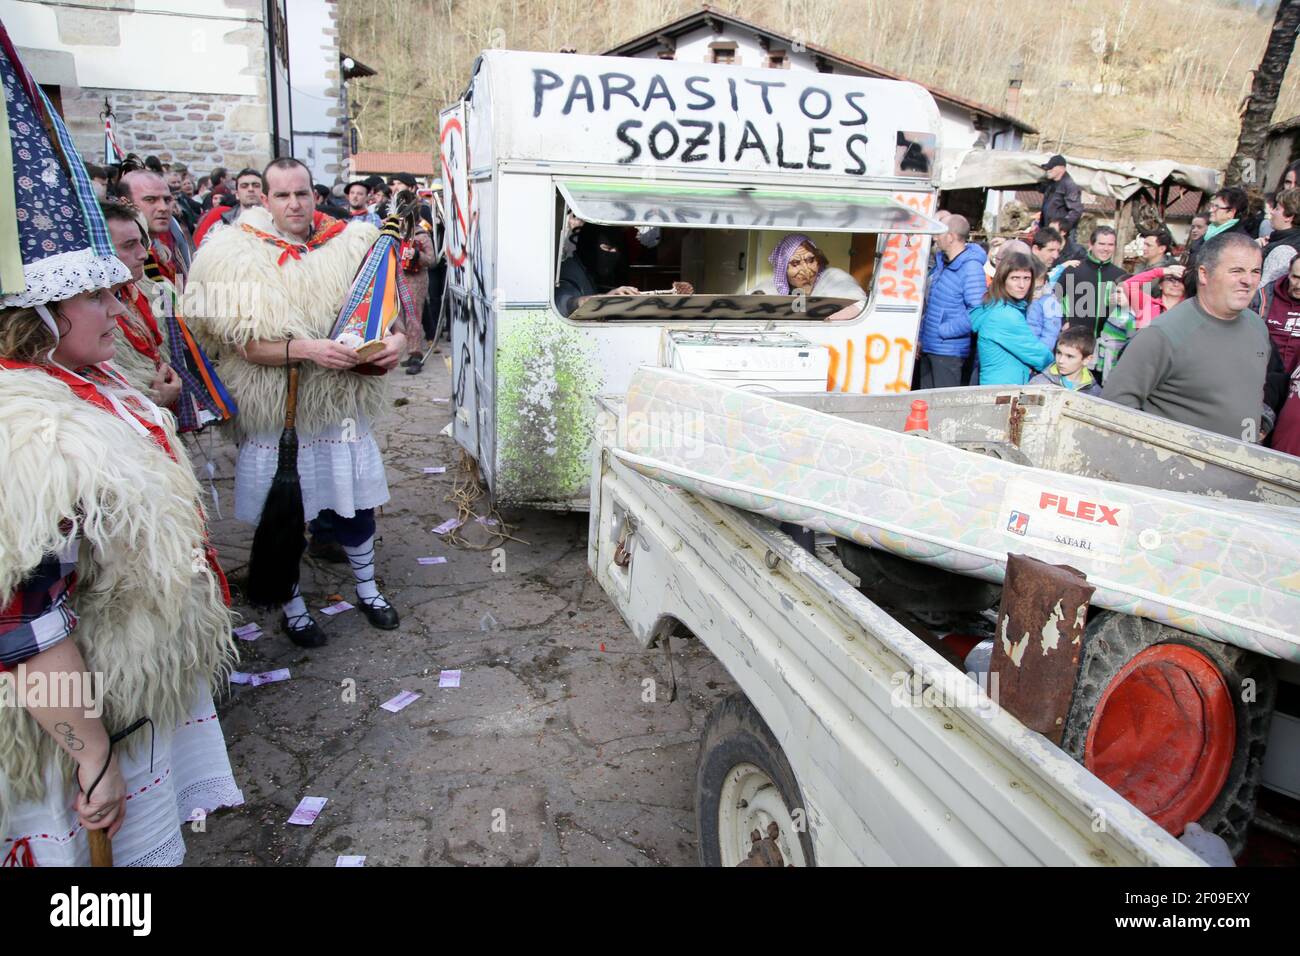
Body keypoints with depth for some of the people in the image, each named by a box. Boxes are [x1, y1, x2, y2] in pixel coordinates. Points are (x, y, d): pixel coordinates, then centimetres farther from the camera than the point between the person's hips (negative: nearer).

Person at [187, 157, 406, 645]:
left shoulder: (353, 245, 1)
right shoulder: (238, 256, -7)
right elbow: (241, 344, -14)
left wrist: (395, 338, -13)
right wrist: (307, 349, -27)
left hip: (344, 405, 2)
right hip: (277, 413, -2)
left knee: (357, 504, 14)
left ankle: (367, 587, 37)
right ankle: (292, 606, 31)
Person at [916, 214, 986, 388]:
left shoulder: (971, 268, -16)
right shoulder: (941, 262, 12)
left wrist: (943, 330, -18)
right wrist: (920, 337, 15)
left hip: (948, 351, -8)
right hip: (928, 347, 9)